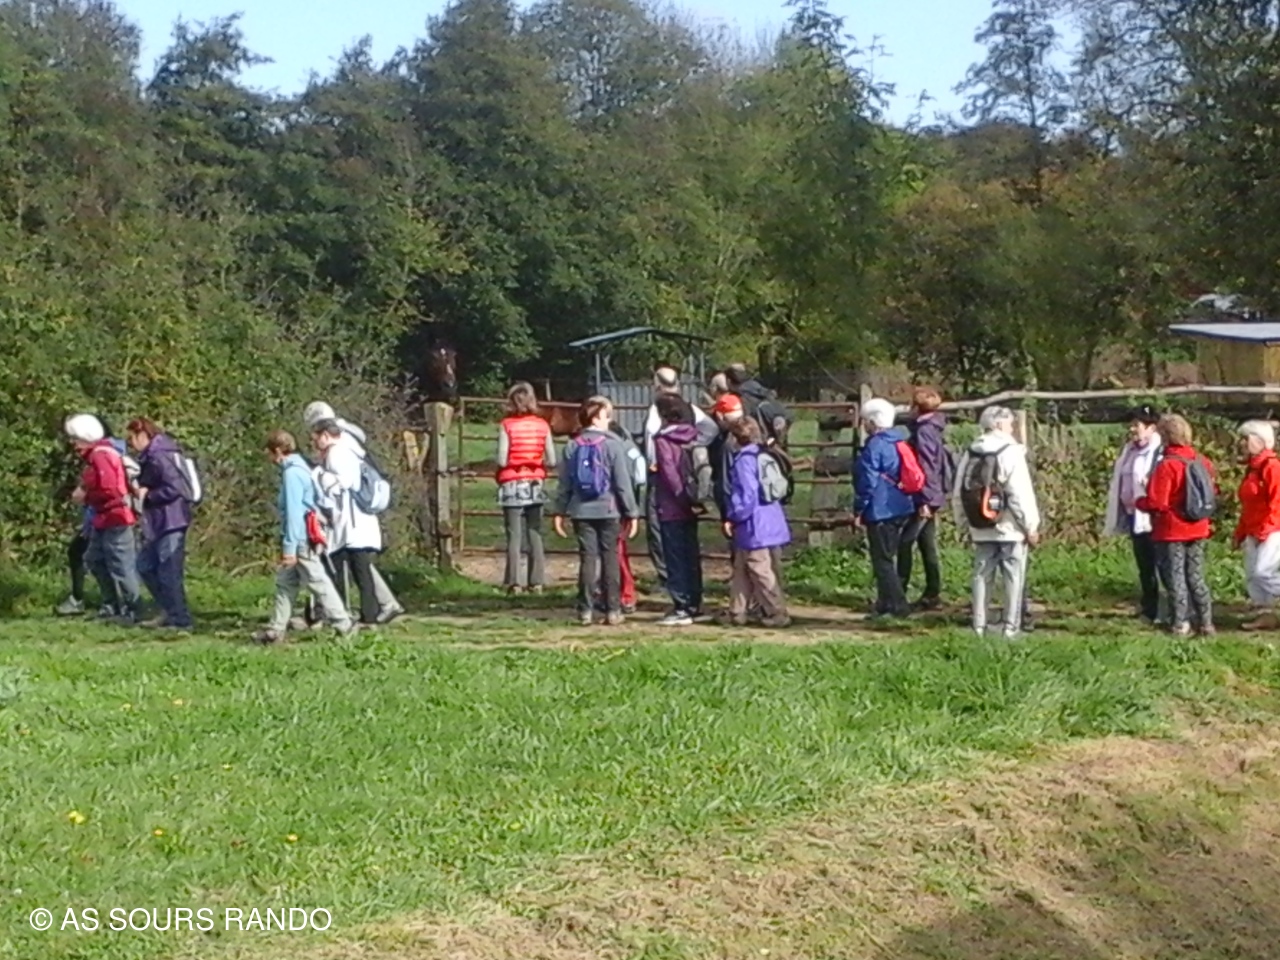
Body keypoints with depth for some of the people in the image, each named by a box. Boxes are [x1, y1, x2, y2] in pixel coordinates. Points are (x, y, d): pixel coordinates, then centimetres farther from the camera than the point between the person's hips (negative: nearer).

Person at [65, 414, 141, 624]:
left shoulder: (101, 456, -19)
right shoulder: (95, 455, 13)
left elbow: (109, 491, -24)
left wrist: (85, 496, -13)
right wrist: (83, 492, 5)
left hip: (115, 520, -11)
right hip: (105, 519, 11)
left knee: (121, 566, -5)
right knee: (94, 560, 19)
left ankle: (130, 611, 0)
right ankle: (112, 604, 26)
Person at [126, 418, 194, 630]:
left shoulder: (159, 456, -17)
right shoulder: (150, 456, 14)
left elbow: (174, 488, -23)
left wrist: (146, 495, -13)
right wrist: (139, 489, 4)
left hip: (171, 523, -11)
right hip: (159, 523, 11)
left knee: (169, 573, -4)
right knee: (145, 565, 17)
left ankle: (180, 621, 5)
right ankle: (170, 611, 24)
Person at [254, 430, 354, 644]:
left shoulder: (292, 473, -17)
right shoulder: (296, 468, 13)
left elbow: (294, 512, -21)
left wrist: (290, 547, -21)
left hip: (301, 540, -10)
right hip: (302, 540, 10)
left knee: (318, 583, -5)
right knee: (285, 583, 12)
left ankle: (344, 626, -1)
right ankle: (276, 630, 16)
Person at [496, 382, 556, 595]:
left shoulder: (507, 425, -9)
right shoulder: (542, 425, 0)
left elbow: (501, 460, -14)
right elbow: (551, 461, -2)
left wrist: (499, 473, 7)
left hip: (512, 484, -3)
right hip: (535, 484, 3)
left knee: (514, 536, 1)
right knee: (535, 535, 9)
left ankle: (515, 582, 0)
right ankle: (536, 581, 9)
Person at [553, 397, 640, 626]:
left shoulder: (572, 446, 1)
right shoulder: (613, 445, -8)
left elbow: (564, 484, 3)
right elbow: (623, 483, -7)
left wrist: (560, 512, 10)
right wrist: (632, 512, -1)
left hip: (581, 512, 2)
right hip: (608, 511, -2)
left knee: (587, 558, 5)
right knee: (610, 559, 6)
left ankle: (585, 610, 3)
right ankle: (613, 610, 7)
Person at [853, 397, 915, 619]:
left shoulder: (874, 447, -16)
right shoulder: (898, 442, 12)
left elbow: (867, 483, -16)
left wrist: (859, 510, -7)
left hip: (881, 512, -9)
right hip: (902, 510, 9)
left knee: (882, 561, -4)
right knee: (887, 559, 17)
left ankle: (898, 607, -5)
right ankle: (886, 604, 23)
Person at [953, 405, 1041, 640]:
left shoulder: (969, 454, 7)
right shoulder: (1010, 453, -12)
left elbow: (959, 493, 8)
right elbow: (1022, 495, -15)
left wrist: (964, 523, 17)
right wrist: (1031, 526, -8)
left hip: (980, 530, 6)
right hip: (1010, 529, -6)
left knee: (982, 576, 10)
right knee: (1013, 577, 1)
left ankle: (979, 625, 10)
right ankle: (1011, 627, 0)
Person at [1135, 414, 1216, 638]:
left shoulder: (1167, 465, -19)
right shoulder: (1202, 462, 1)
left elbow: (1156, 503, -20)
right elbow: (1212, 492, 10)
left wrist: (1138, 502, -2)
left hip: (1171, 532, -6)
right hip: (1198, 530, 6)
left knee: (1175, 577, 4)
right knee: (1196, 576, 14)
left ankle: (1180, 623, 7)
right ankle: (1206, 622, 15)